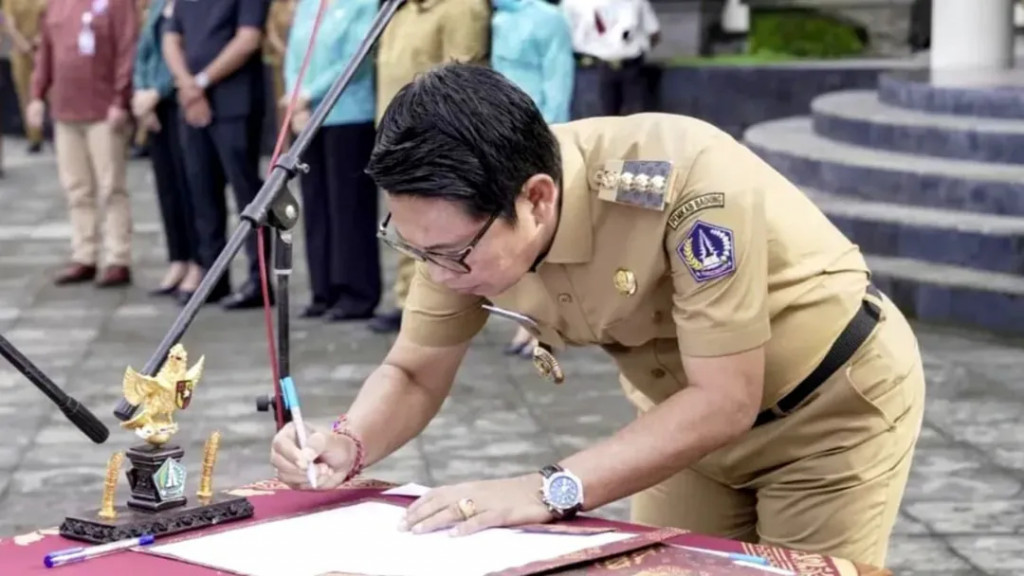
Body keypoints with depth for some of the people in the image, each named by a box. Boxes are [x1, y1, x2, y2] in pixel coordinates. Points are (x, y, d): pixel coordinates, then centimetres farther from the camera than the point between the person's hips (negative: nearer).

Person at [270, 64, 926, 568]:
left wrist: (551, 491, -40)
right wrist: (348, 443, -26)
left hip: (838, 399, -5)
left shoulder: (685, 180, -39)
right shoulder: (462, 221, -19)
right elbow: (414, 375, -5)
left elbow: (727, 401, -34)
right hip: (691, 408, 5)